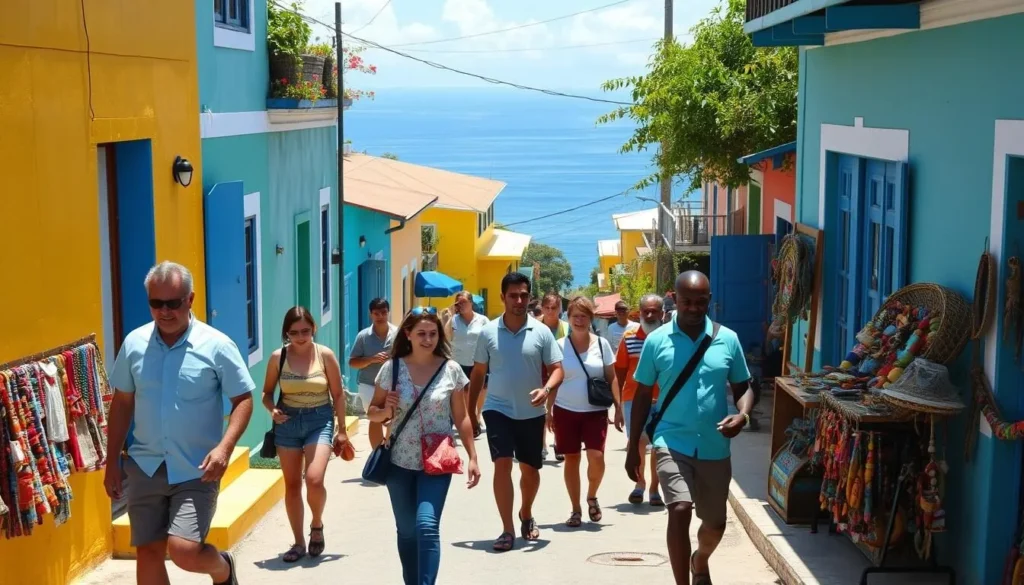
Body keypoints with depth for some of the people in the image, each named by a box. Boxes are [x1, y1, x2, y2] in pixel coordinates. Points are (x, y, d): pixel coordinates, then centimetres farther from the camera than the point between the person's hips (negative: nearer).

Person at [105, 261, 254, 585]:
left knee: (184, 551, -14)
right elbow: (122, 403, 11)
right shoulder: (134, 343, 2)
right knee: (148, 552, 6)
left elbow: (243, 399, -5)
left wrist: (224, 447, -21)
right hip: (146, 467, 4)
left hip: (196, 470, -4)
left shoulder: (217, 346, -9)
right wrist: (112, 463, 10)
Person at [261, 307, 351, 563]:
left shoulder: (325, 355, -6)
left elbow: (337, 394, 0)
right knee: (292, 484, 7)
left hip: (319, 420, -2)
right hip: (288, 421, 2)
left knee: (314, 480, -17)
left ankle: (317, 525, 13)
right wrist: (272, 409, -15)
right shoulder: (278, 357, -3)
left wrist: (342, 430, 1)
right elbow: (267, 392, 6)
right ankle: (299, 542, 19)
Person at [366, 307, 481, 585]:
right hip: (401, 462, 2)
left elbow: (461, 417, 3)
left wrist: (472, 458, 0)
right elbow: (373, 412, 6)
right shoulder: (392, 368, -3)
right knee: (407, 531, 12)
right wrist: (386, 411, -16)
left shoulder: (451, 370, -4)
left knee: (427, 526, -16)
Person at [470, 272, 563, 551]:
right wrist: (470, 411, 6)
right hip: (498, 409, -1)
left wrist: (546, 389, -24)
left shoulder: (541, 332, -3)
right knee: (502, 465, -13)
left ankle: (526, 515, 40)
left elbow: (557, 368, -2)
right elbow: (478, 373, 6)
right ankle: (507, 530, -8)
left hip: (532, 412, 1)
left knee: (530, 469, 13)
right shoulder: (489, 332, -2)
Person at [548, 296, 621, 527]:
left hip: (595, 411, 0)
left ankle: (592, 497, 16)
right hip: (566, 411, 0)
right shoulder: (560, 345, 0)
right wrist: (549, 411, 2)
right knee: (571, 459, 5)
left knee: (596, 458, -12)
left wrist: (618, 407, 0)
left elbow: (611, 378, 5)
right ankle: (576, 509, 16)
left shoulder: (601, 344, 1)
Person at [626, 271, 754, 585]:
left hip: (715, 447, 2)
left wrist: (743, 415, -15)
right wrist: (633, 447, 4)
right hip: (672, 443, -2)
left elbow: (743, 387, 8)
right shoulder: (657, 341, -5)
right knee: (679, 511, -22)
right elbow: (642, 396, 3)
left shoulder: (728, 339, -2)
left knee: (716, 523, 16)